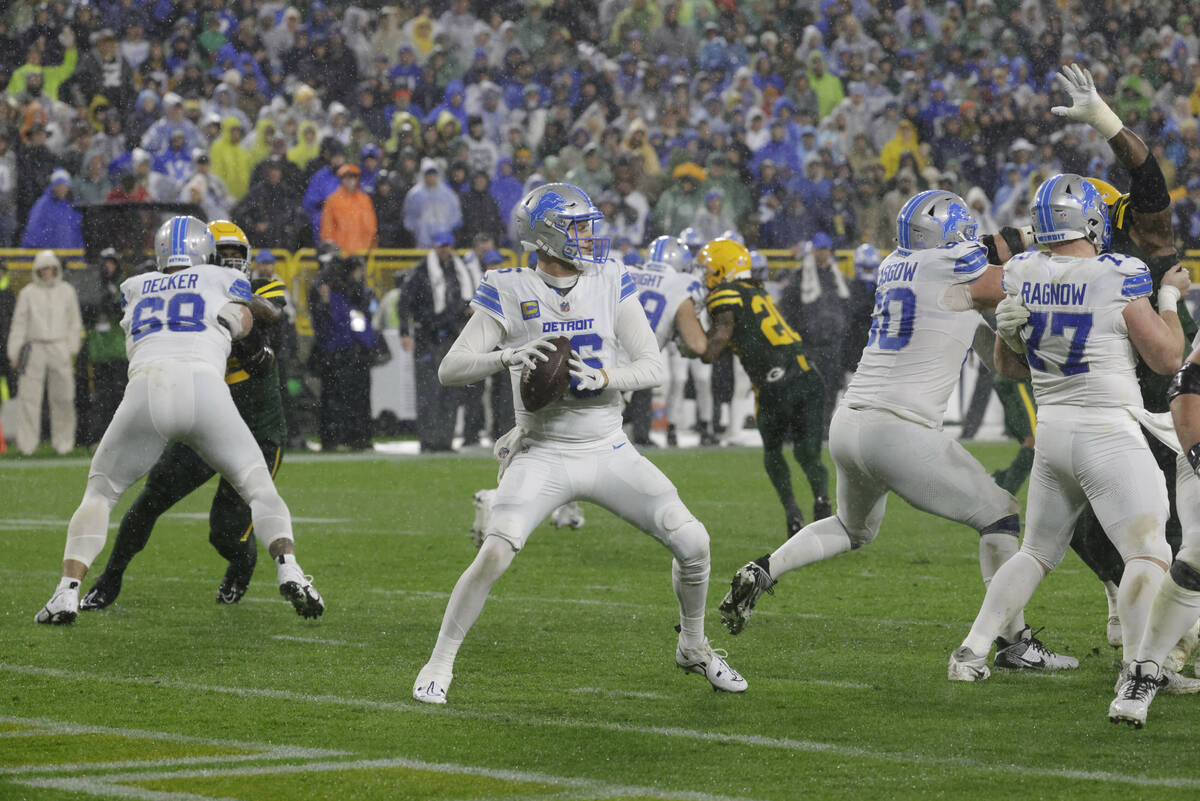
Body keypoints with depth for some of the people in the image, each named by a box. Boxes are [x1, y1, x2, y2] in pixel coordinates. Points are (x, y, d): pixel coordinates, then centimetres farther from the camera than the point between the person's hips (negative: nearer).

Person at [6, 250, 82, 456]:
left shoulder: (67, 291, 9)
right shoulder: (28, 293, 5)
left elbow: (74, 324, 13)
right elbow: (19, 325, 6)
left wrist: (72, 350, 6)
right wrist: (14, 354, 2)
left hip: (60, 349, 1)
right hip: (34, 348, -1)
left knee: (62, 397, 0)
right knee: (29, 396, -5)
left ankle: (63, 442, 8)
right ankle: (27, 444, -2)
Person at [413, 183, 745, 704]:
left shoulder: (611, 285, 0)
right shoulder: (509, 294, -8)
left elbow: (652, 368, -3)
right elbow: (450, 369, -12)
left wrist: (605, 379, -23)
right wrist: (507, 356, -30)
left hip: (608, 452, 3)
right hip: (542, 455, -3)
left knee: (692, 542, -5)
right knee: (494, 554, -23)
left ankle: (693, 647, 21)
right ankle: (439, 665, -6)